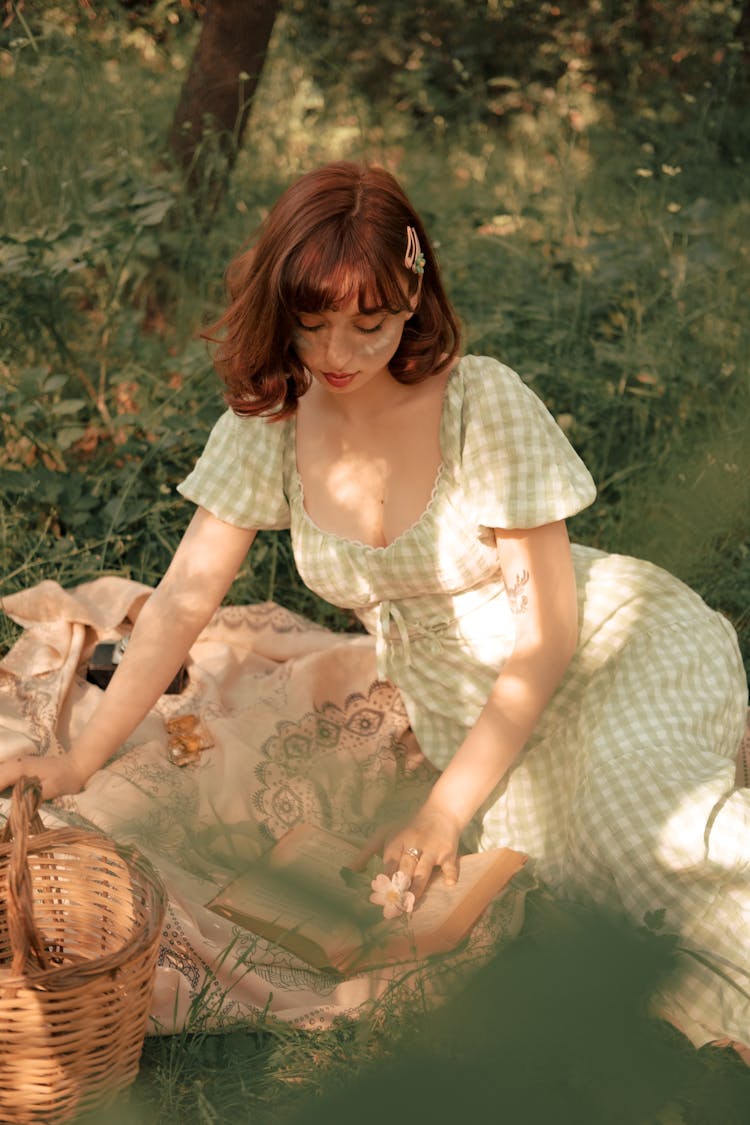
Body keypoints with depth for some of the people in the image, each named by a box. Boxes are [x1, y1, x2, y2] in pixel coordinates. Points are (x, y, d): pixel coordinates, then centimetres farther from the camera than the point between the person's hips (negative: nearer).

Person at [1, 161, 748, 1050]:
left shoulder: (484, 403, -19)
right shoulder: (268, 421, -5)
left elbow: (548, 628, -17)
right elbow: (182, 599, -2)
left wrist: (443, 814, -19)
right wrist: (79, 760, -8)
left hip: (613, 647, -4)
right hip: (468, 710, 4)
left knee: (633, 801, -36)